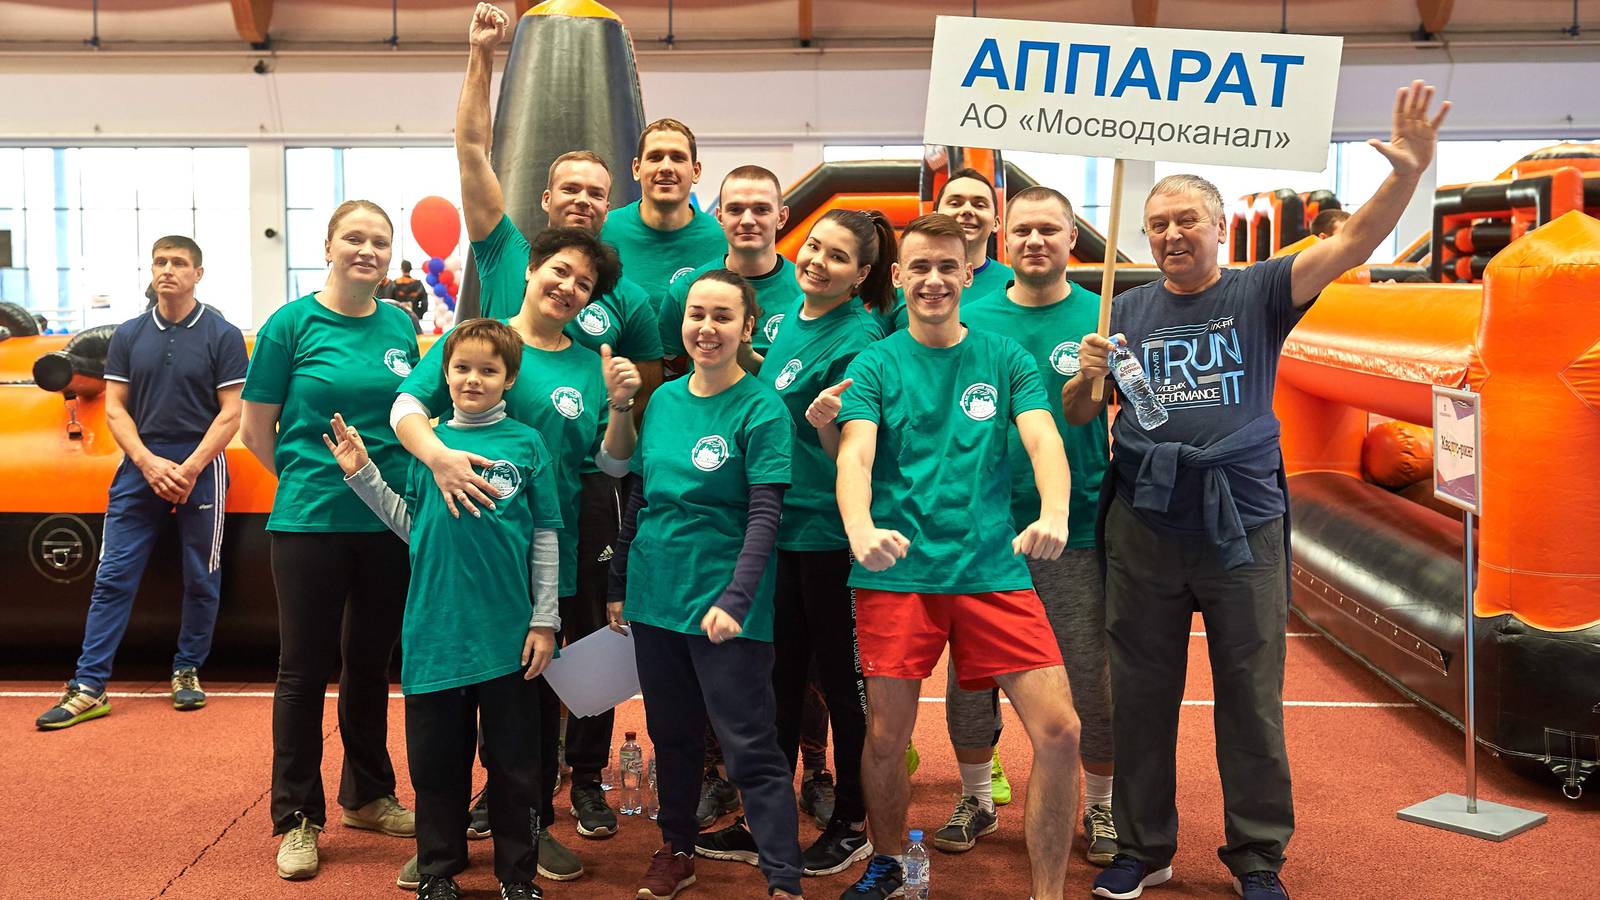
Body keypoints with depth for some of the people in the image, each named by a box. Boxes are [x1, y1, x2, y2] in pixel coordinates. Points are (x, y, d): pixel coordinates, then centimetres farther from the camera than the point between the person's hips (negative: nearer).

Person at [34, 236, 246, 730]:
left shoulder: (222, 335, -2)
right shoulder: (129, 335, 8)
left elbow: (231, 413, -5)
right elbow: (114, 408, 6)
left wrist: (190, 469, -14)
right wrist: (148, 463, -9)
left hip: (201, 468, -2)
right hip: (140, 467, 3)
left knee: (201, 579, 6)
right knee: (113, 578, 0)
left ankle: (187, 671, 21)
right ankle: (89, 687, 3)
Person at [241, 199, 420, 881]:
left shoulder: (400, 326, 5)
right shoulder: (291, 324, -6)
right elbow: (256, 430, -1)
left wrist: (402, 479, 5)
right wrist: (311, 478, 4)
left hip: (389, 522, 4)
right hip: (310, 522, -3)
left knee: (371, 663, 15)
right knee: (305, 669, 5)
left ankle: (367, 797, 30)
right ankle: (297, 818, 17)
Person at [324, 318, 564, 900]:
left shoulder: (526, 445, -1)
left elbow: (545, 538, 0)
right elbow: (410, 526, 9)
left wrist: (545, 621, -3)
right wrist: (361, 474, 1)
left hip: (506, 634, -2)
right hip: (435, 631, 2)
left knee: (513, 761, 9)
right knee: (436, 761, 11)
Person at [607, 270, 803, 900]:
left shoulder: (761, 410, -10)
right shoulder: (664, 399, 8)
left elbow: (764, 516, -15)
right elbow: (640, 499, 13)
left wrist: (735, 600, -23)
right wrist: (619, 584, 14)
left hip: (723, 607, -6)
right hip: (655, 596, 6)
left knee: (750, 748, -3)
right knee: (672, 733, 18)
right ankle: (676, 849, 35)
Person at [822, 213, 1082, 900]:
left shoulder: (1005, 359, 9)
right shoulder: (875, 365, 5)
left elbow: (1043, 440, -4)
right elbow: (854, 457, -8)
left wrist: (1054, 515, -26)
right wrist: (861, 529, -30)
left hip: (993, 567, 1)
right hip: (896, 571, -1)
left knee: (1058, 732, -7)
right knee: (886, 739, 5)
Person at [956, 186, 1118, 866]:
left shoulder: (1103, 318, 0)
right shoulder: (972, 319, 4)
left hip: (1076, 529, -2)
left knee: (1090, 675, 5)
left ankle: (1101, 806, 25)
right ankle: (975, 798, 29)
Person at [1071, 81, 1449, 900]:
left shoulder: (1258, 294, 3)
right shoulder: (1128, 311, 9)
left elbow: (1350, 244, -11)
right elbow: (1077, 417, 7)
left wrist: (1406, 172, -26)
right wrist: (1085, 375, -15)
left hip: (1244, 524, -2)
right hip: (1144, 525, 2)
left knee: (1251, 699, 7)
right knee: (1141, 696, 9)